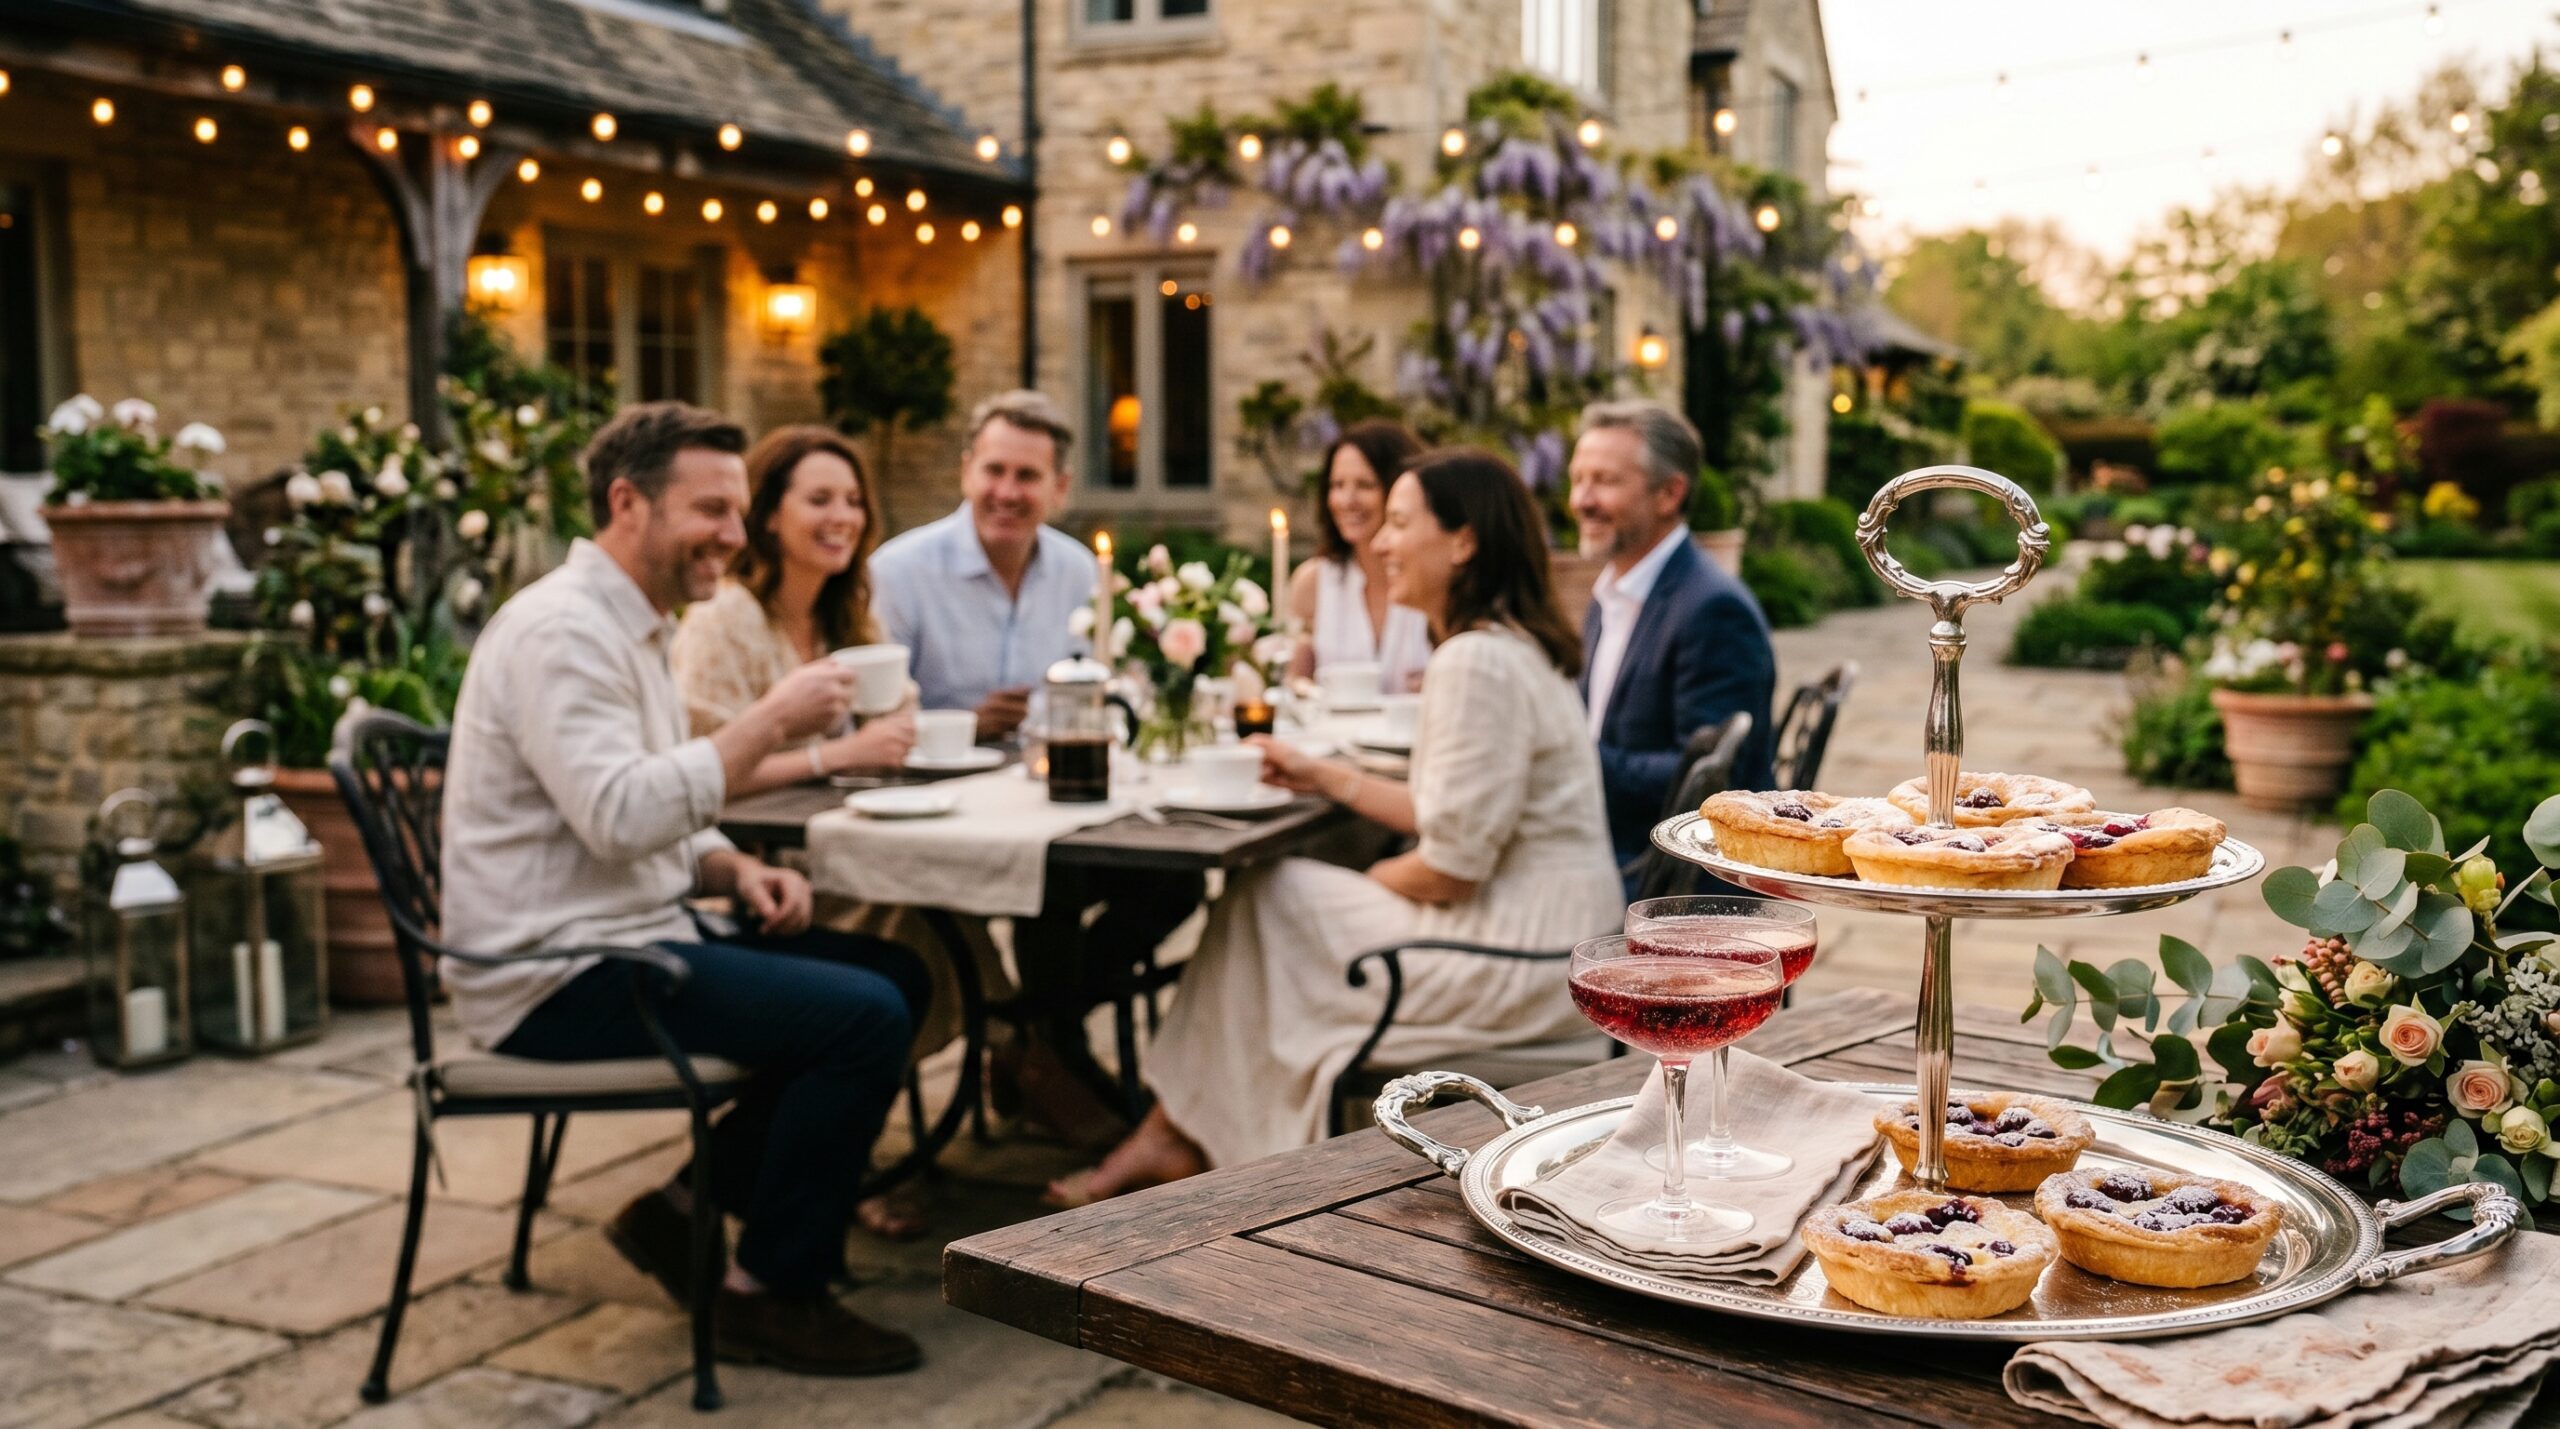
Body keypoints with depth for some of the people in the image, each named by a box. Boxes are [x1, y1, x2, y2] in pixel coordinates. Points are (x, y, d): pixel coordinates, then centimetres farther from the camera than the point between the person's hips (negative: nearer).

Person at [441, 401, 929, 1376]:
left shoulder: (628, 628, 17)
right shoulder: (562, 629, -16)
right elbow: (619, 815, -28)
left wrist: (737, 872, 1)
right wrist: (771, 722, -23)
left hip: (620, 940, 10)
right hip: (557, 976, -10)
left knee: (895, 976, 10)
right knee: (865, 1020, -20)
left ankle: (689, 1208, 12)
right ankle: (770, 1294, -4)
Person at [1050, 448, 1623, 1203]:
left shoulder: (1475, 663, -21)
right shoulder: (1508, 646, 12)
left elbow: (1451, 867, -21)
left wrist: (1369, 880, -2)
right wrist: (1326, 776, 15)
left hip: (1512, 959, -10)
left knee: (1266, 902, 0)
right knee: (1264, 895, 8)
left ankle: (1178, 1136, 17)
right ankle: (1177, 1134, 11)